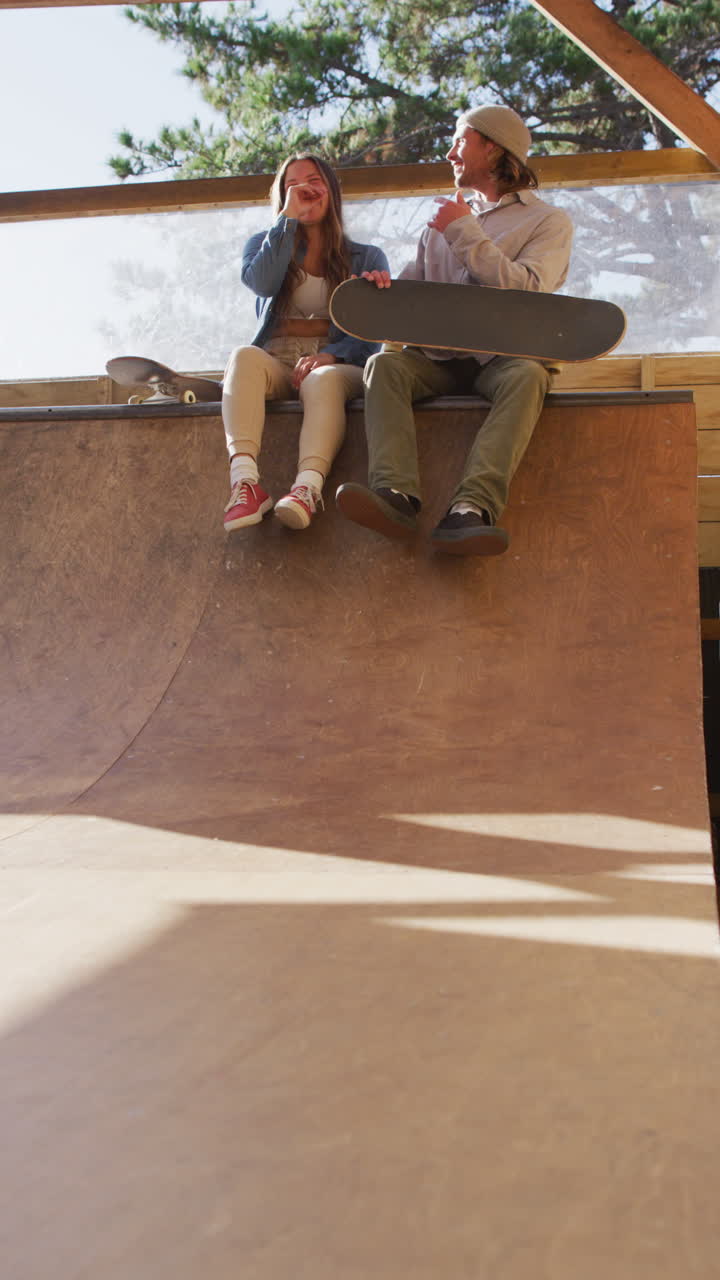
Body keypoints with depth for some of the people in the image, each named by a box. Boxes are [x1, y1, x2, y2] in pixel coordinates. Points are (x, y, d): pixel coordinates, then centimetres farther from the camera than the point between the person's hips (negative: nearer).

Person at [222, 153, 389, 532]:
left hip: (338, 366, -1)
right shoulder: (265, 244, 23)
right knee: (244, 357, -33)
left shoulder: (366, 258, 19)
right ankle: (244, 482, -52)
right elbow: (262, 282, -3)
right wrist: (289, 216, 3)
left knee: (324, 379, -37)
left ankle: (308, 486, -62)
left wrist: (330, 355, -19)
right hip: (276, 363, 1)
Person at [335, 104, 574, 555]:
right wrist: (384, 287, -6)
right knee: (384, 364, -27)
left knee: (529, 375, -37)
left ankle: (472, 508, -52)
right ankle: (396, 496, -46)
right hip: (439, 356, 4)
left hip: (503, 353, -3)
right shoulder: (443, 221, 27)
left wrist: (466, 234, -4)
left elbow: (525, 291, -8)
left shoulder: (549, 221, 11)